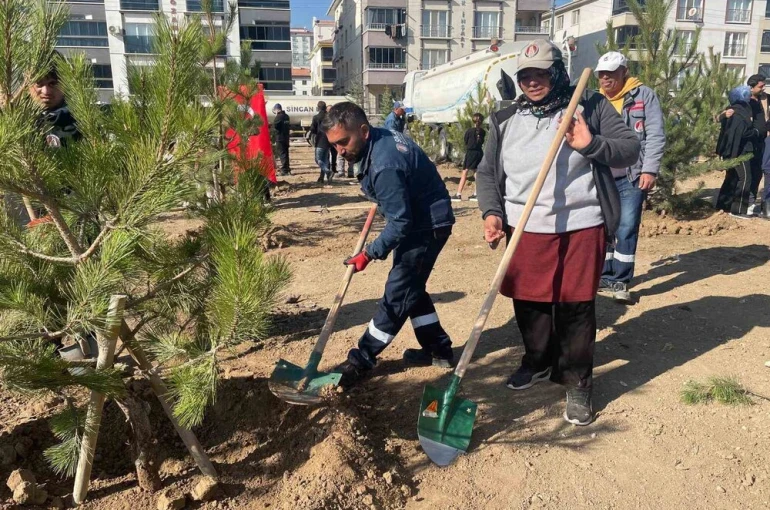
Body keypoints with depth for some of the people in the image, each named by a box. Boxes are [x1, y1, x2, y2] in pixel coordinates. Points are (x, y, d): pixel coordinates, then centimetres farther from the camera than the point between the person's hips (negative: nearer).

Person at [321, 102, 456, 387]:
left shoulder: (384, 166, -31)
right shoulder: (382, 137, -1)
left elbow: (400, 223, -28)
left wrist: (370, 254, -20)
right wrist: (379, 197, 27)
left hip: (428, 226, -10)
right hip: (418, 219, 10)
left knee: (397, 294, -3)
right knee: (411, 288, 17)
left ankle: (362, 360, 6)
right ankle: (438, 349, 27)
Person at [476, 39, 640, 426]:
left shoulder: (590, 108, 3)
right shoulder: (505, 121, 10)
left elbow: (630, 150, 1)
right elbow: (487, 172, 11)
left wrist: (591, 145, -18)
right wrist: (491, 212, -4)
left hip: (580, 228, -2)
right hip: (524, 230, 3)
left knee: (576, 308, 3)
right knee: (529, 304, 12)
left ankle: (578, 383, 20)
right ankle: (538, 362, 37)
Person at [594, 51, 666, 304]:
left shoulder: (644, 95, 1)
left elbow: (656, 135, -5)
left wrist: (650, 170, -14)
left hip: (631, 176, -4)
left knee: (626, 229, -4)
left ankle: (620, 281, 7)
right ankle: (604, 276, 22)